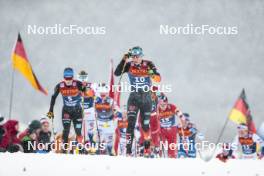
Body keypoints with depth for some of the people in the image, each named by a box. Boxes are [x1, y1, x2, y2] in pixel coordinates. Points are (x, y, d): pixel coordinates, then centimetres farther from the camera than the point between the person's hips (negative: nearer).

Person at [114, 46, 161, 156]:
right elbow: (117, 73, -18)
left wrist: (152, 74, -37)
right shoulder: (129, 65, -5)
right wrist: (124, 60, -26)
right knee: (131, 123, -12)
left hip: (146, 97, 0)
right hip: (134, 97, 0)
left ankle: (147, 147, 28)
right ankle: (128, 150, -14)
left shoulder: (148, 64, -7)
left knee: (145, 124, 7)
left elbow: (158, 79, -14)